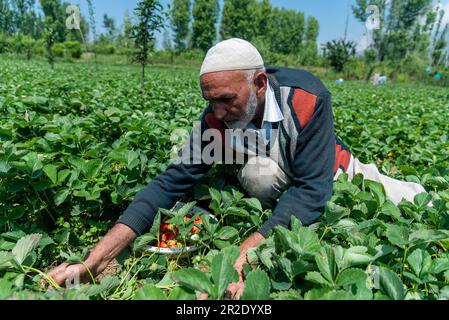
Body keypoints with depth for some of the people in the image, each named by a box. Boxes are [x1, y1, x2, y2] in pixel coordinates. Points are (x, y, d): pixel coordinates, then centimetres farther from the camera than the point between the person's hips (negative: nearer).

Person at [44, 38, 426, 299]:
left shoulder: (307, 97, -38)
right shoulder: (217, 118, -28)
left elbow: (313, 190, -40)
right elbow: (170, 183, -32)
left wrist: (248, 250, -53)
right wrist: (92, 262, -38)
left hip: (333, 175, -1)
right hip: (280, 179, 1)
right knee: (258, 177, -33)